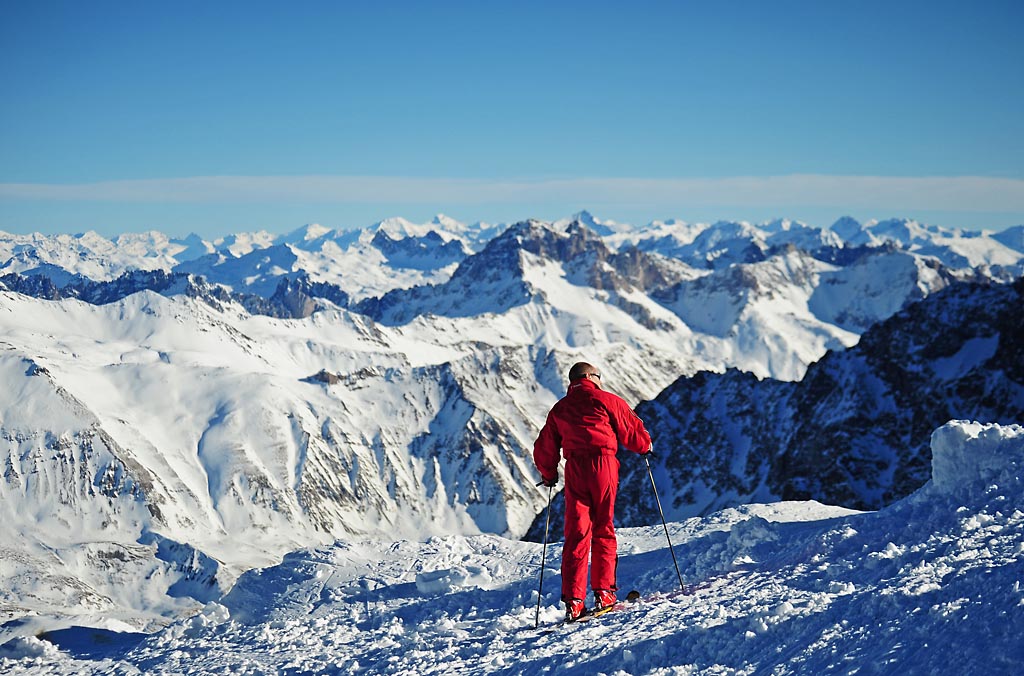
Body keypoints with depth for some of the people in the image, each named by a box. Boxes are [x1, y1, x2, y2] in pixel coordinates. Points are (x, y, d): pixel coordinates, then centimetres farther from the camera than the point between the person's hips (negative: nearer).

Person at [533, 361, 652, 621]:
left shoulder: (559, 409, 17)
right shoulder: (607, 400, 6)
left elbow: (545, 448, 19)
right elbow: (633, 434, 5)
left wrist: (548, 475, 35)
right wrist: (645, 446, 26)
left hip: (574, 469, 3)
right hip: (604, 465, -3)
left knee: (576, 533, 1)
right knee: (603, 530, 7)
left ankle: (573, 600, -6)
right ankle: (603, 592, 2)